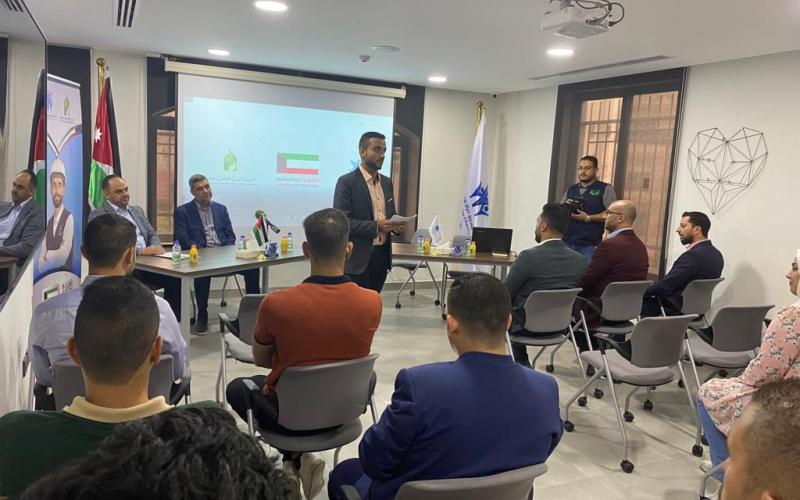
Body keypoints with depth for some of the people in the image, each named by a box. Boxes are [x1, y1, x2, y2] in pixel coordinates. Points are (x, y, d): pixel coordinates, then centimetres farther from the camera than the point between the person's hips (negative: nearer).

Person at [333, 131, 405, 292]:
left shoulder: (387, 182, 13)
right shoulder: (346, 182, -9)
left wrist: (395, 225, -3)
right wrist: (376, 227, -24)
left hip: (382, 255, 6)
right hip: (358, 258, -6)